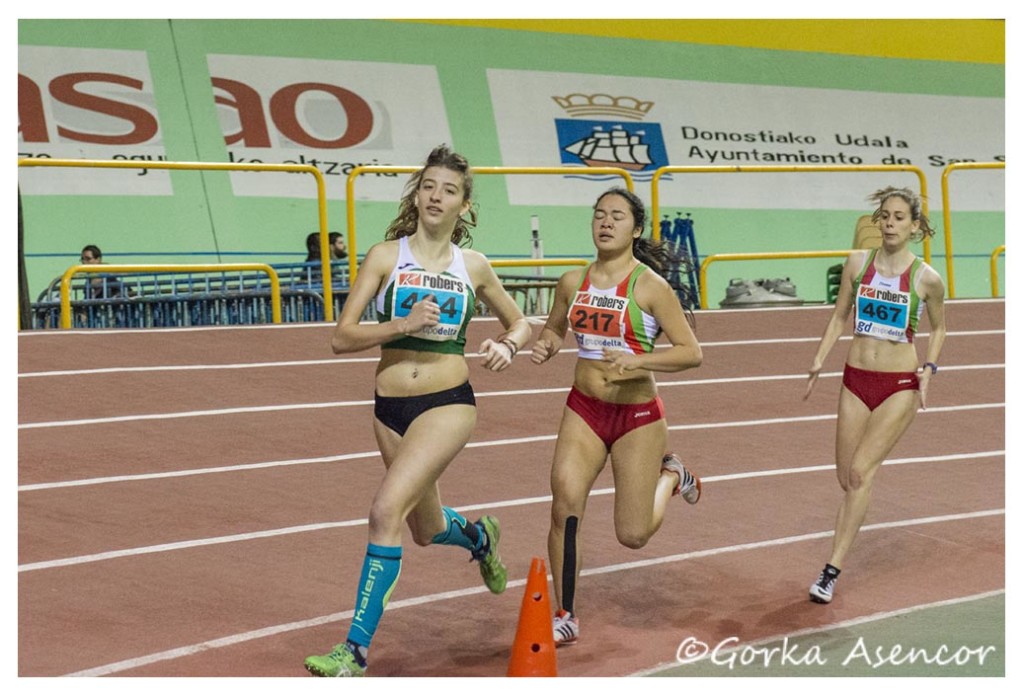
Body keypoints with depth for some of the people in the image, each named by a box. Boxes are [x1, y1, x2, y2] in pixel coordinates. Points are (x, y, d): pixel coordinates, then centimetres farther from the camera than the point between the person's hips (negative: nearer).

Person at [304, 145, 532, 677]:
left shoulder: (473, 266, 2)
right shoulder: (386, 255, -2)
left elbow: (519, 323, 17)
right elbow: (341, 338, -7)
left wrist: (506, 347, -5)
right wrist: (404, 323, -20)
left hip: (448, 404, -3)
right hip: (390, 407, 3)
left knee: (386, 509, -22)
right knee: (427, 531, 19)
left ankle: (356, 649, -14)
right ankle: (479, 536, 57)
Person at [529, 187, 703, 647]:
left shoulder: (650, 286, -12)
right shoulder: (573, 283, 2)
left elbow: (691, 351, -12)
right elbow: (555, 328, 21)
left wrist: (638, 362, -26)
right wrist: (546, 346, -2)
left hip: (638, 417, -3)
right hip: (583, 410, 4)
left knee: (633, 536, 2)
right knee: (565, 508, -11)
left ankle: (670, 476, 35)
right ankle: (565, 618, 5)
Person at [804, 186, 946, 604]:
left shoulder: (926, 278, -6)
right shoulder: (857, 263, 1)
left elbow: (938, 326, 9)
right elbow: (840, 316, 10)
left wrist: (929, 368, -5)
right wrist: (819, 360, 0)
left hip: (900, 385, -4)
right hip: (856, 379, 4)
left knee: (860, 472, -13)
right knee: (846, 477, 7)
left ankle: (832, 569, -11)